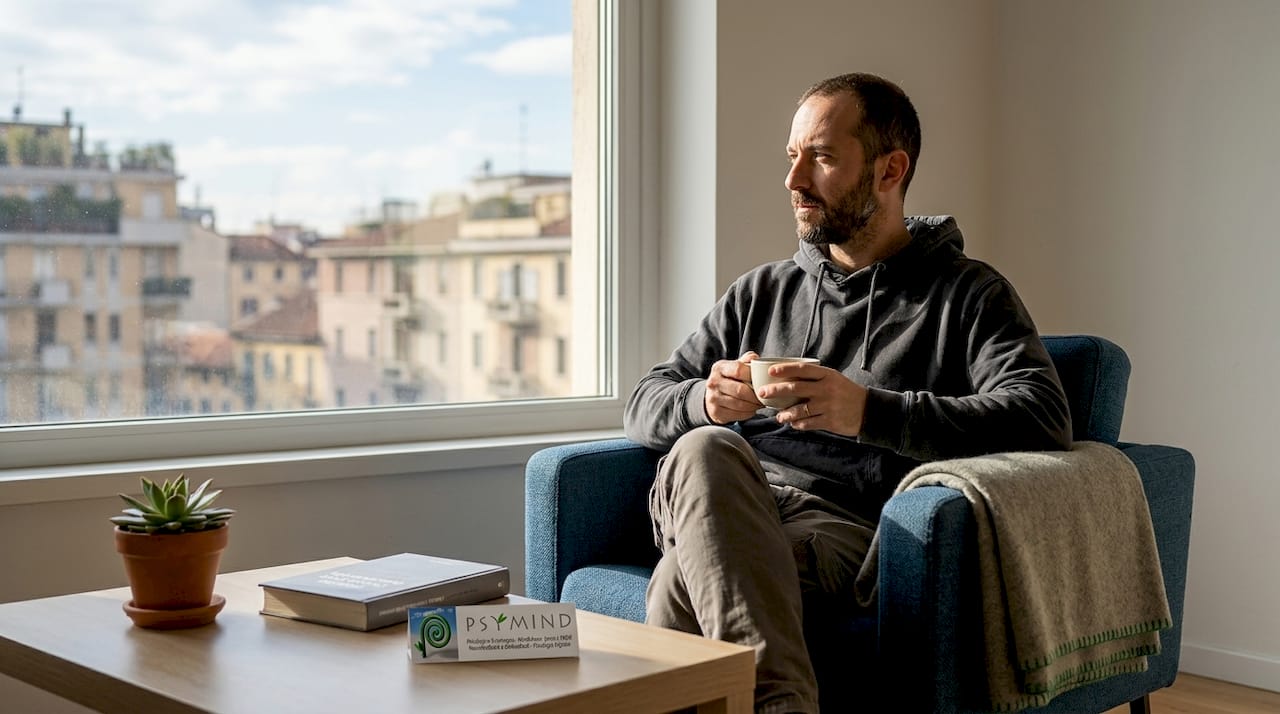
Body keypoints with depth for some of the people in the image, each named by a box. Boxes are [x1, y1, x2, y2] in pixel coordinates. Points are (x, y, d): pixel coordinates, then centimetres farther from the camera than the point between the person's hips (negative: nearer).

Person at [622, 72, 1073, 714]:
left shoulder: (968, 294, 11)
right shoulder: (760, 293, 26)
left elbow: (1043, 417, -8)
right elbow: (644, 404, 22)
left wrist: (869, 411, -20)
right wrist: (704, 401, -5)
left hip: (847, 525, -4)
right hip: (729, 515, 5)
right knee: (703, 450, -34)